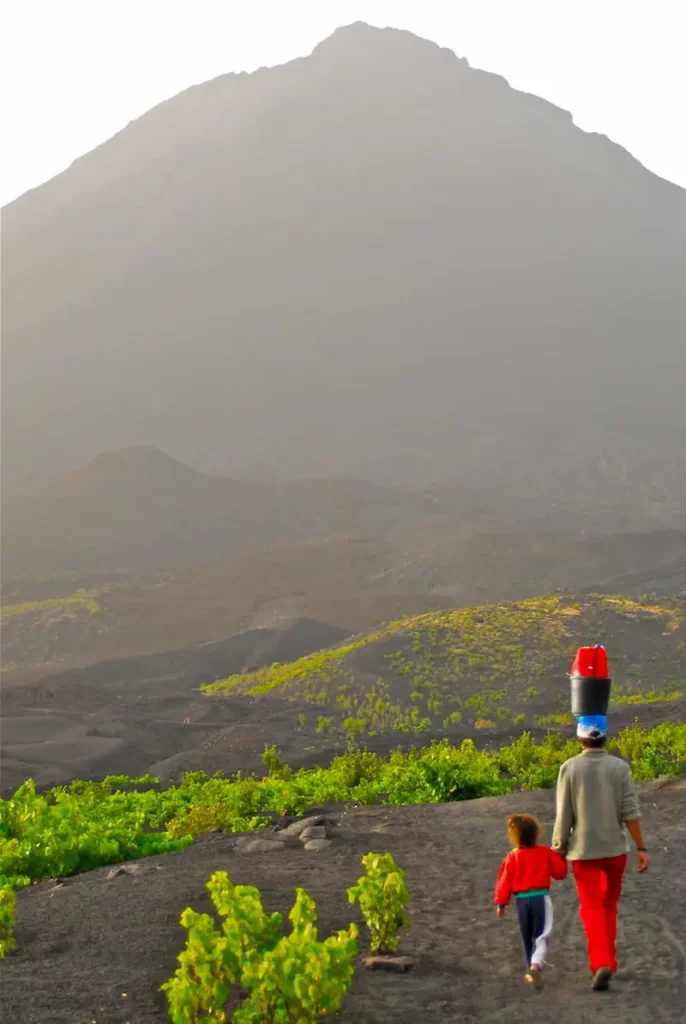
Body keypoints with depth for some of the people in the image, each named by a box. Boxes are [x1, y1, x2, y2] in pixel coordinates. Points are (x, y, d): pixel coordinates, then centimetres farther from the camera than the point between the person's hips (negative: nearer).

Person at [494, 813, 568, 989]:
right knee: (542, 935, -4)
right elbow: (560, 872, 4)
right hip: (541, 898, -2)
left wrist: (501, 903, 7)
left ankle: (532, 972, 23)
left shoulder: (512, 857, -2)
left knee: (527, 939, 17)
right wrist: (560, 857, 22)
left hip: (522, 901, 2)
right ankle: (536, 964, -30)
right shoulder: (546, 853, -2)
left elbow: (505, 881, -1)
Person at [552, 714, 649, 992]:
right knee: (609, 906, 19)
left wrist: (558, 851, 3)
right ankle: (607, 960, 26)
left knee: (592, 909, 1)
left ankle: (602, 964, -17)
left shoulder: (569, 768, -8)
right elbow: (630, 812, -9)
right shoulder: (620, 767, -6)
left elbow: (563, 816, -7)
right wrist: (641, 848, -2)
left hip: (584, 851, -2)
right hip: (615, 848, 2)